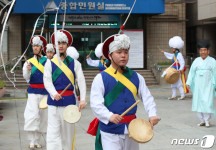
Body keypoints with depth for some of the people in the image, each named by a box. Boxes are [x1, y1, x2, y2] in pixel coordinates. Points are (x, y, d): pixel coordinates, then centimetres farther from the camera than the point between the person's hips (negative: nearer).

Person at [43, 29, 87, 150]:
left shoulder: (74, 63, 5)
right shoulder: (50, 63, 6)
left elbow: (81, 81, -3)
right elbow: (47, 80, -5)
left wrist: (83, 99, -16)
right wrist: (54, 93, -25)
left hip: (69, 100, 1)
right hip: (54, 101, 0)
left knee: (68, 132, 8)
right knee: (53, 131, -5)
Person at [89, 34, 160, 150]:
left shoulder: (136, 77, 8)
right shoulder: (101, 78, -6)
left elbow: (147, 97, 4)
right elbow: (96, 104, -14)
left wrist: (152, 114, -14)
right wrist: (109, 116, -31)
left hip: (131, 129, 5)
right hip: (110, 132, -4)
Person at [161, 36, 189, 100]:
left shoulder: (179, 54, -16)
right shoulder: (175, 54, 12)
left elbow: (182, 63, -22)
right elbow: (170, 56, 35)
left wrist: (180, 69, -35)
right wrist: (164, 53, 45)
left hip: (178, 71, -10)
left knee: (179, 83, -9)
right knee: (173, 83, 13)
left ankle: (183, 95, -2)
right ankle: (174, 96, 20)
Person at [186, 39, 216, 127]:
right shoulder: (196, 61, 8)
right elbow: (191, 72, 7)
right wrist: (188, 83, -1)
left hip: (208, 85, -3)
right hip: (198, 85, 3)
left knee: (207, 102, -10)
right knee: (198, 102, 3)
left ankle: (207, 120, 6)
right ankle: (202, 121, 14)